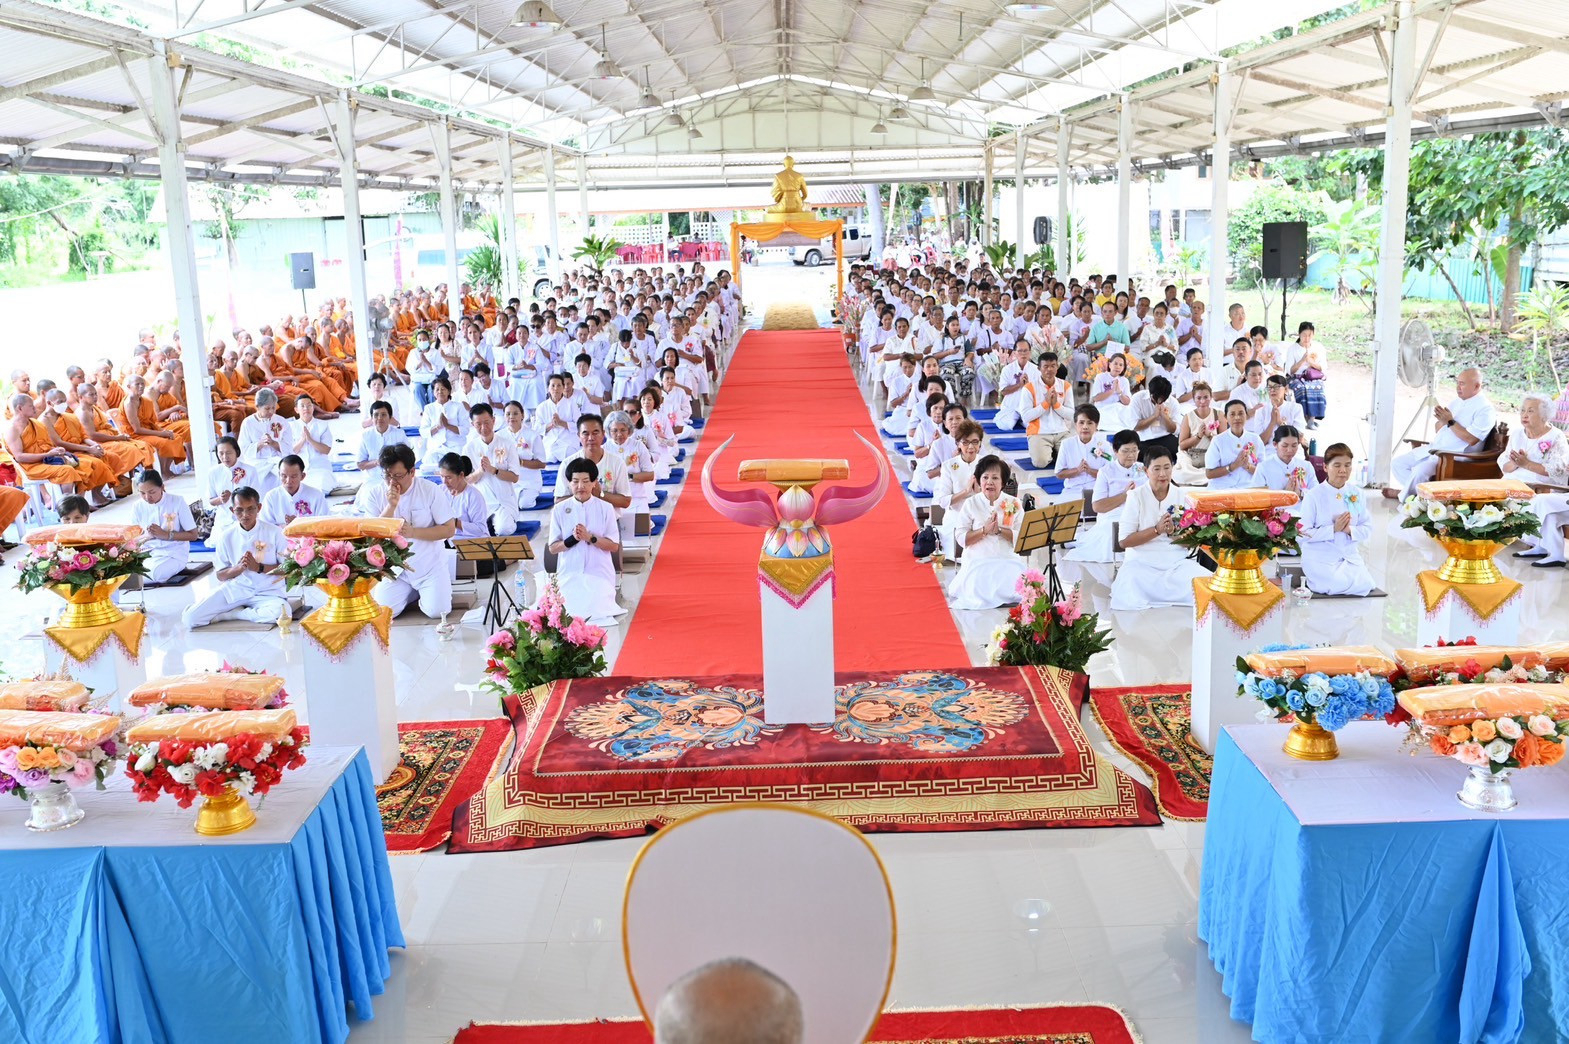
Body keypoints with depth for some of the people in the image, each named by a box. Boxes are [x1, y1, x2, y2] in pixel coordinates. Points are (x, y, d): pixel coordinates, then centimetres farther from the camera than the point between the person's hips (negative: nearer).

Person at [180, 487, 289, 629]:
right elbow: (220, 574, 7)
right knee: (190, 620, -16)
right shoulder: (226, 536, 1)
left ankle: (230, 614, -11)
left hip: (267, 593, -1)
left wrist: (258, 567, -15)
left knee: (281, 612, -38)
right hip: (234, 589, 1)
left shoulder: (274, 532, -5)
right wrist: (238, 568, -14)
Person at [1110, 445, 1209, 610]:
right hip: (1142, 562, -4)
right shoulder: (1136, 497, -1)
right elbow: (1124, 541, -7)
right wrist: (1157, 530, -17)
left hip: (1177, 562, 4)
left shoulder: (1182, 497, 7)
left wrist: (1174, 532, -15)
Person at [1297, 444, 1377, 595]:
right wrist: (1333, 529, -21)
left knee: (1366, 585, -17)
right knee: (1341, 584, -26)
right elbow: (1303, 533, -14)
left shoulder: (1358, 495, 5)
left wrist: (1350, 530, -15)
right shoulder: (1314, 495, -10)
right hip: (1320, 557, -5)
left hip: (1350, 555, 5)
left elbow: (1367, 529, 6)